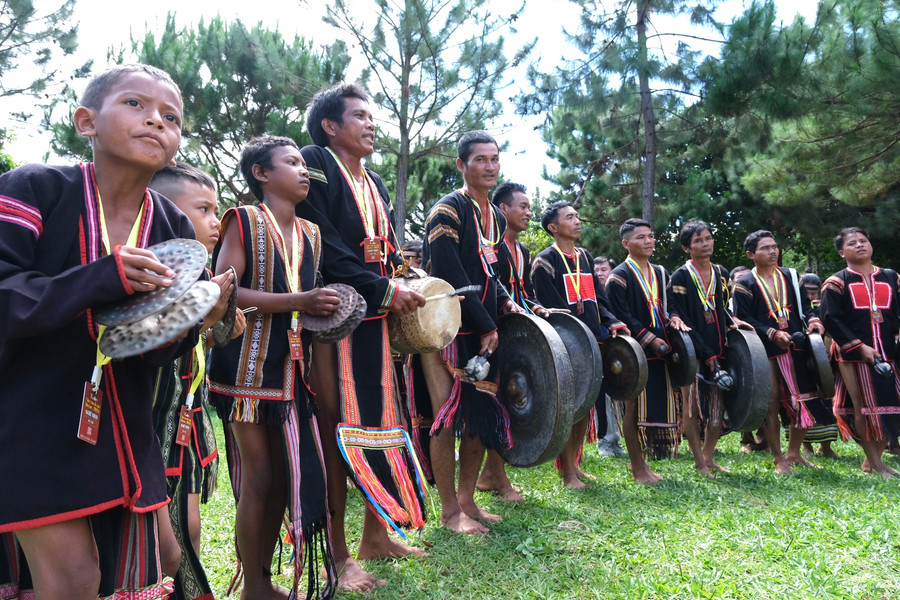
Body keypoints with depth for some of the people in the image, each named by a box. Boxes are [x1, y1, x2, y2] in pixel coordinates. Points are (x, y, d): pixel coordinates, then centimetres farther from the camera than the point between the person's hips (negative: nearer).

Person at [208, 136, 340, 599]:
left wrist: (325, 309, 4)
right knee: (258, 478, 0)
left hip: (292, 367, 6)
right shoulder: (244, 220, -5)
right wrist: (297, 302, -21)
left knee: (285, 475, 11)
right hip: (249, 365, -6)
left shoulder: (310, 234, 14)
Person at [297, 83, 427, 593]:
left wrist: (401, 289, 0)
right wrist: (384, 290, -15)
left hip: (377, 320, 8)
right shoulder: (315, 164, -5)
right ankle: (338, 556, 7)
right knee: (338, 429, -3)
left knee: (380, 420, 11)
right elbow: (325, 247, -16)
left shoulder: (375, 183, 21)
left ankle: (375, 535, 24)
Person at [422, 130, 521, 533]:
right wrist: (487, 326, -16)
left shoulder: (496, 217, 16)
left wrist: (504, 303, 6)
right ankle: (450, 511, 8)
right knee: (450, 418, -4)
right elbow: (452, 279, -18)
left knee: (483, 416, 9)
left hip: (485, 330, 8)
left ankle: (467, 499, 22)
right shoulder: (447, 210, -10)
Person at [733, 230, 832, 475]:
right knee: (772, 404, 0)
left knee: (804, 401, 7)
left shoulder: (791, 276, 12)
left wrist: (813, 321, -8)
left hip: (796, 347, 5)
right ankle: (779, 460, 12)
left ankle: (794, 453, 25)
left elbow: (804, 306, 13)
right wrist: (773, 334, -20)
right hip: (766, 352, -4)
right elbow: (744, 320, -9)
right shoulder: (744, 285, -3)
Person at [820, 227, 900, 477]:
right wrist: (859, 346, -14)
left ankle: (872, 460, 20)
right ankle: (875, 464, 9)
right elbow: (830, 319, -8)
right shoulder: (836, 282, 0)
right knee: (862, 407, -1)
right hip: (853, 354, -4)